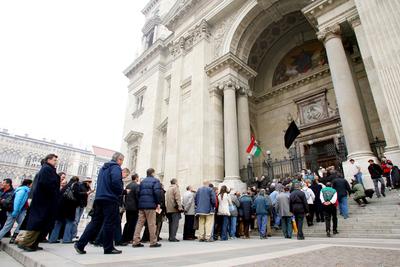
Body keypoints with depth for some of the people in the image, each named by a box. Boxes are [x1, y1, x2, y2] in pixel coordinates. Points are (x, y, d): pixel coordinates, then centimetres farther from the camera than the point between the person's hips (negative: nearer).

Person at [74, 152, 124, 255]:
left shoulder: (103, 168, 20)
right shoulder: (116, 167, -8)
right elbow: (116, 181, -22)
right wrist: (120, 191, -7)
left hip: (99, 198, 8)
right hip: (111, 199, -8)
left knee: (95, 222, 13)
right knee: (110, 223, 0)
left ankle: (80, 244, 11)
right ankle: (108, 248, 8)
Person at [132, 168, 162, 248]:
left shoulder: (143, 181, 17)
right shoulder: (155, 180, -2)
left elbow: (138, 192, 13)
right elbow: (157, 192, -14)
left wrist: (140, 202, 16)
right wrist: (158, 203, -9)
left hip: (141, 205, 6)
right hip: (150, 205, -6)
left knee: (139, 223, 8)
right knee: (151, 224, 0)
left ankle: (136, 242, 8)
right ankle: (153, 242, 7)